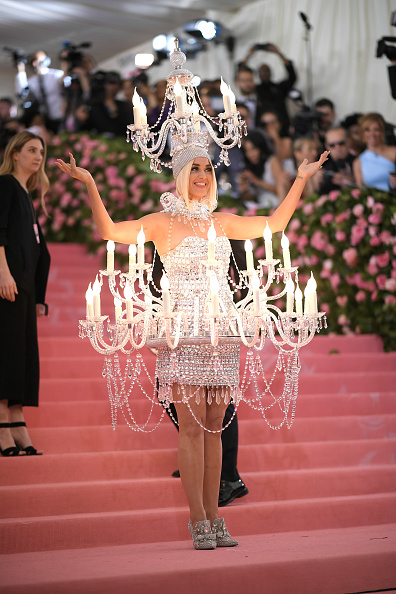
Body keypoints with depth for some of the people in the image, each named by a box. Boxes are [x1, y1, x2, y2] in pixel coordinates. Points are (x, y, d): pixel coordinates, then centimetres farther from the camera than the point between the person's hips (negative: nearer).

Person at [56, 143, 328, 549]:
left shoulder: (221, 222, 15)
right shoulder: (163, 223, 1)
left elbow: (276, 223, 22)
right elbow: (110, 231, -11)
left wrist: (302, 178, 23)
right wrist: (90, 186, -20)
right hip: (183, 331, -4)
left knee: (213, 426, 6)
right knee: (192, 425, -7)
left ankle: (214, 518, 10)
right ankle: (199, 521, -3)